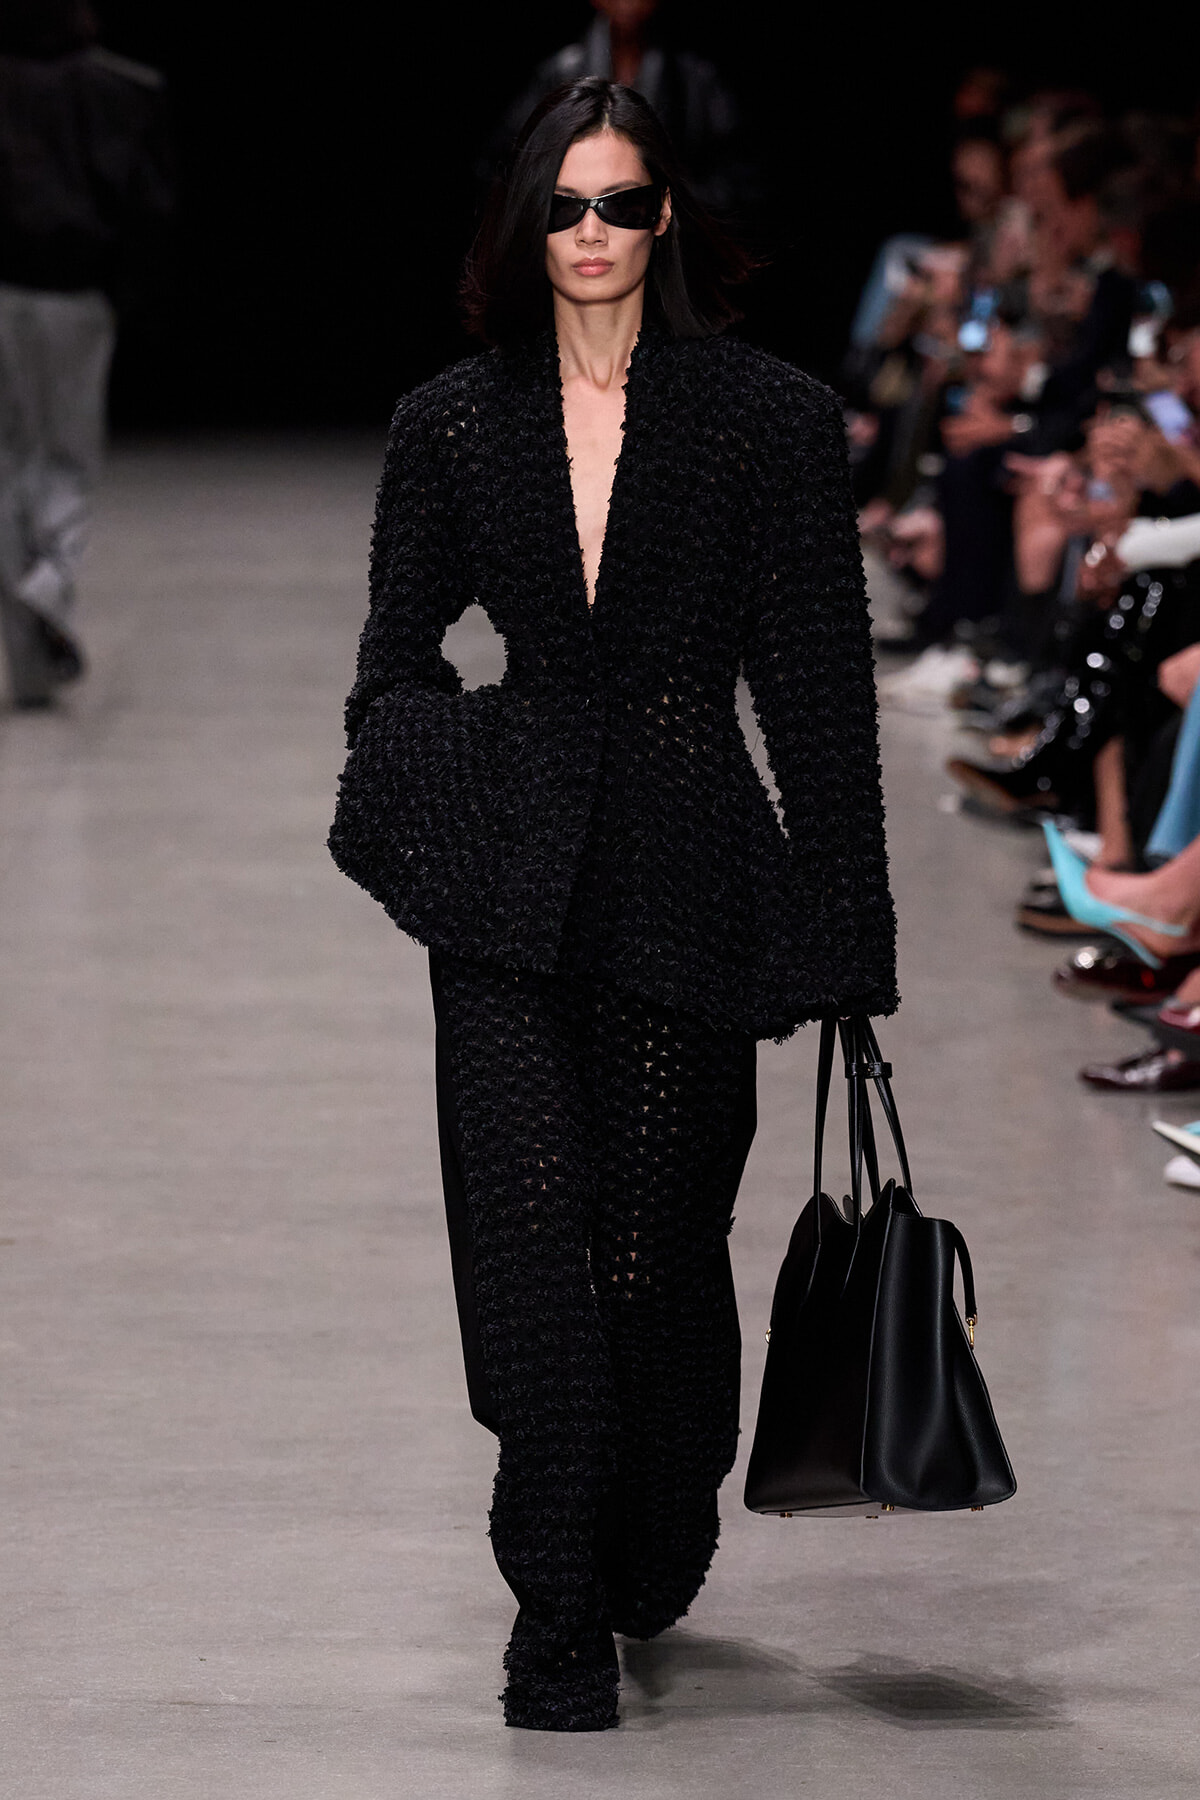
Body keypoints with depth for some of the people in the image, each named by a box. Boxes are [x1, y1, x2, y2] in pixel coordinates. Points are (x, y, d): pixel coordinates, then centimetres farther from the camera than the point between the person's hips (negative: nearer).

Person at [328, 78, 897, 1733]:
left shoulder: (770, 418, 0)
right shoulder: (455, 424, 7)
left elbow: (819, 685, -1)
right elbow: (398, 659, 16)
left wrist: (843, 933, -3)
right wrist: (431, 781, -4)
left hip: (687, 877, -1)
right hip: (512, 880, 1)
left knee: (660, 1235, 5)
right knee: (530, 1221, -10)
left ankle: (656, 1568, 31)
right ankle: (560, 1620, -4)